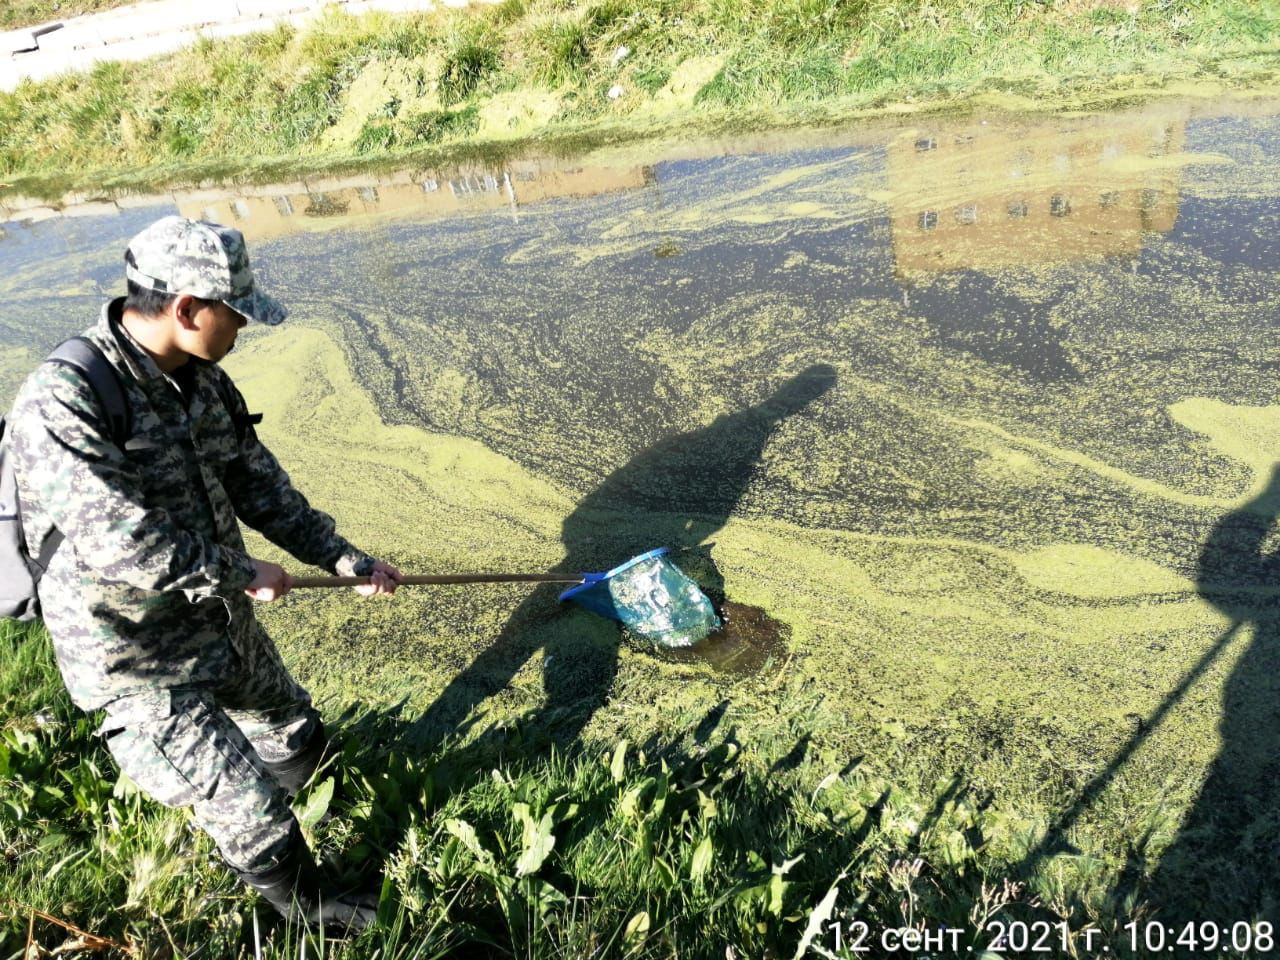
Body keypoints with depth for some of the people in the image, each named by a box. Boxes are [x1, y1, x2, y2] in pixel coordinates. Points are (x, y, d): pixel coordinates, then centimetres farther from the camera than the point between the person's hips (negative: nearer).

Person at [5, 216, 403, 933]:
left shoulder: (202, 379, -2)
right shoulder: (61, 402, -28)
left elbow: (259, 485, 6)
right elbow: (122, 543, -31)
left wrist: (346, 559, 5)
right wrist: (244, 574, -18)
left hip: (223, 621, 8)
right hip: (138, 660, -8)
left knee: (300, 737, 24)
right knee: (252, 809, 1)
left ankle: (235, 829, 52)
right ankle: (308, 911, 29)